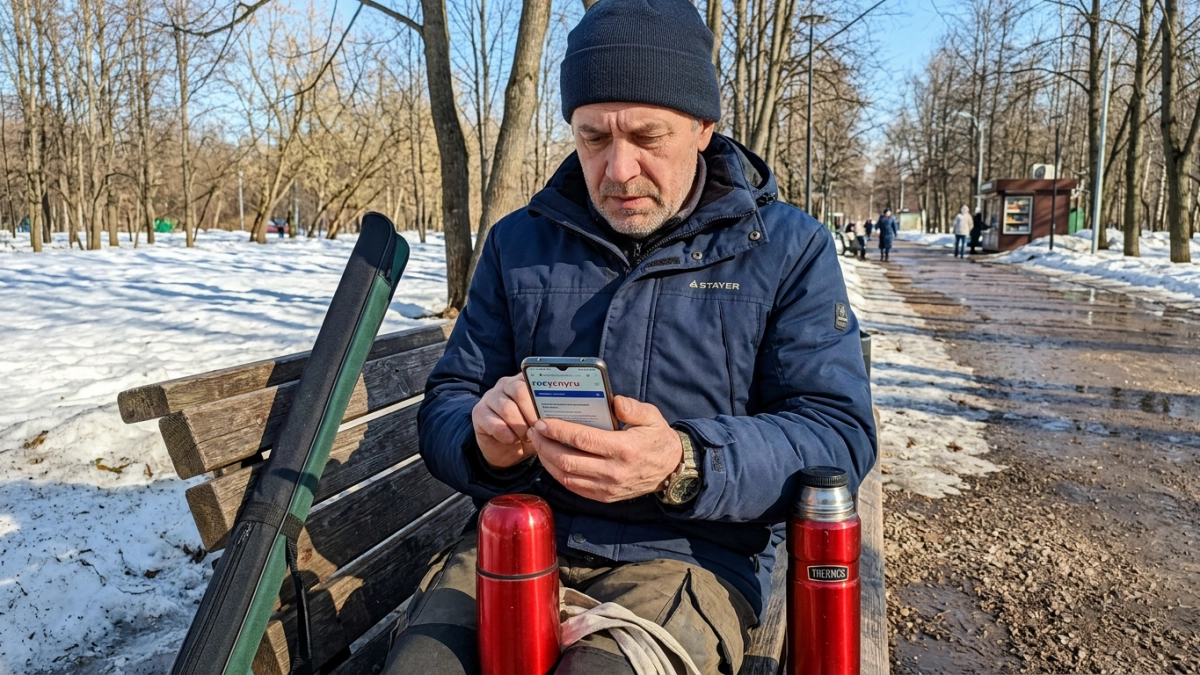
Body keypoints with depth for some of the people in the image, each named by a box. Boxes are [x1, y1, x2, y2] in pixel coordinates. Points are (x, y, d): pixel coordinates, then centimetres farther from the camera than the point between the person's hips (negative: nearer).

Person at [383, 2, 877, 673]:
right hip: (515, 540, 3)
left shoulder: (788, 248, 2)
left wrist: (685, 465, -26)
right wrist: (484, 437, -16)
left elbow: (837, 434, -6)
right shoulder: (520, 241, 10)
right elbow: (446, 404, 10)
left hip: (689, 555, -2)